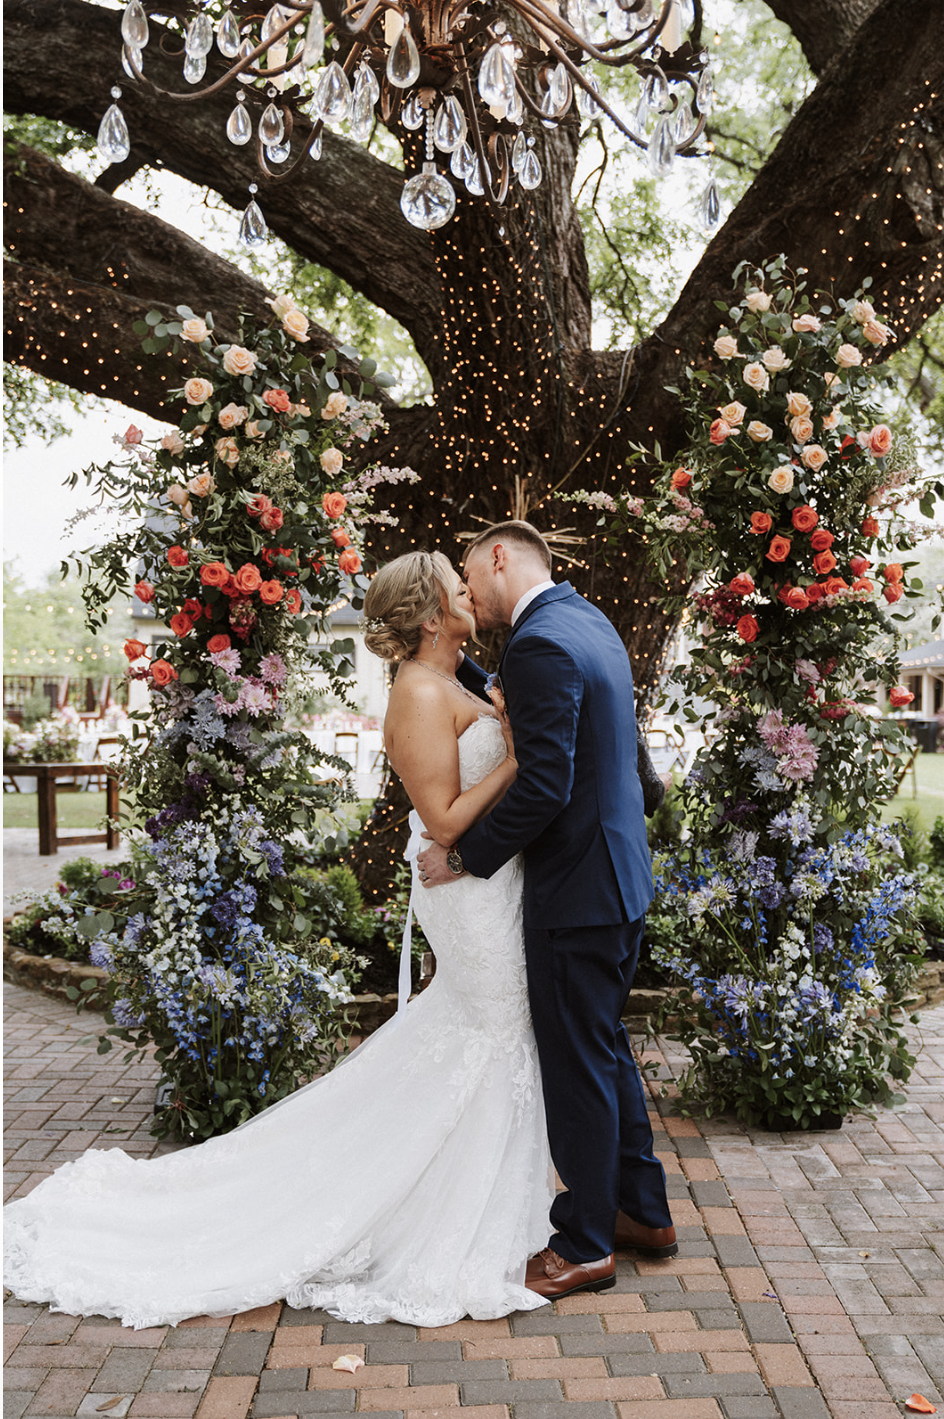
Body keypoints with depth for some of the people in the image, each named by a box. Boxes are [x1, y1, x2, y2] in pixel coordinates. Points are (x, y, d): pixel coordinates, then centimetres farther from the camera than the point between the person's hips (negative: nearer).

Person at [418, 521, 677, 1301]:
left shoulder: (541, 643, -20)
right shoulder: (588, 621, 11)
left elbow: (542, 787, -25)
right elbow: (516, 712, 17)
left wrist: (464, 856, -14)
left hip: (577, 891, -10)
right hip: (621, 877, 10)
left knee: (576, 1068, 4)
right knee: (607, 1049, 22)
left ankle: (584, 1247, 20)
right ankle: (644, 1211, 36)